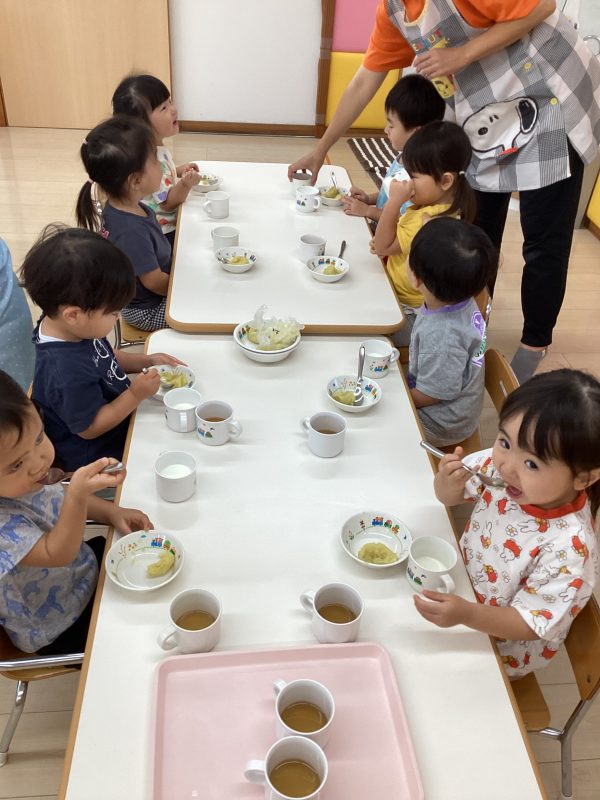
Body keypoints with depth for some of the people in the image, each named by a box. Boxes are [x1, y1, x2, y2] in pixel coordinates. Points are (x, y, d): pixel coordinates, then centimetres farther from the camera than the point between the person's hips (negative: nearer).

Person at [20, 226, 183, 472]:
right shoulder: (67, 373, -38)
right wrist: (135, 395, -26)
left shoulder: (74, 329, -11)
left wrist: (146, 361, -2)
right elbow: (89, 428, -25)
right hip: (95, 457, -8)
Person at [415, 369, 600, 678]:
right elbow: (448, 497, -5)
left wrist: (467, 614, -42)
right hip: (463, 586, 5)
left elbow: (530, 623, -26)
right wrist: (448, 482, -29)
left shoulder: (567, 547, -35)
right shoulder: (498, 465, -23)